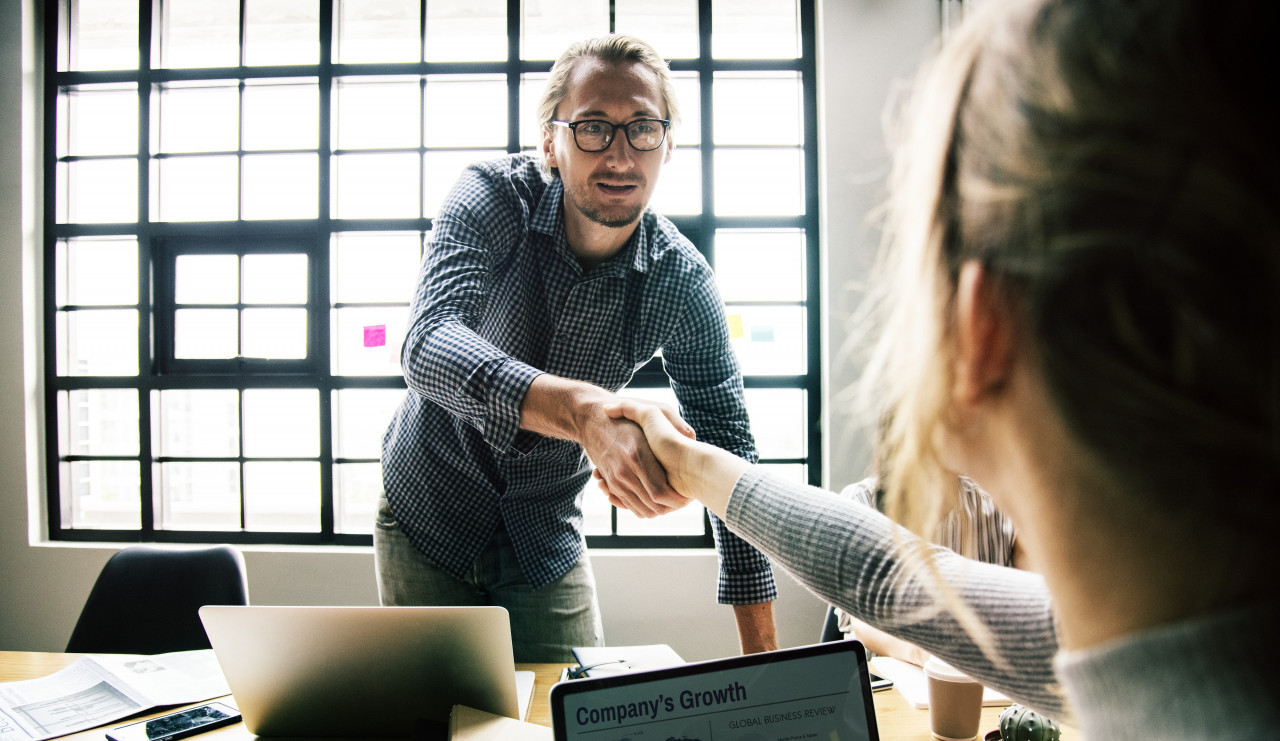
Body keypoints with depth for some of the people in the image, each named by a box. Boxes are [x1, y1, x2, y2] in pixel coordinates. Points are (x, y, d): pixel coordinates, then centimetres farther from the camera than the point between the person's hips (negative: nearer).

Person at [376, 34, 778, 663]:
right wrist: (583, 410, -58)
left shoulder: (682, 283, -16)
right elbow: (429, 348, -39)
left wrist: (762, 656, -15)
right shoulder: (493, 198, -22)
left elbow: (729, 452, -11)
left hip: (548, 541, 2)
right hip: (429, 521, -1)